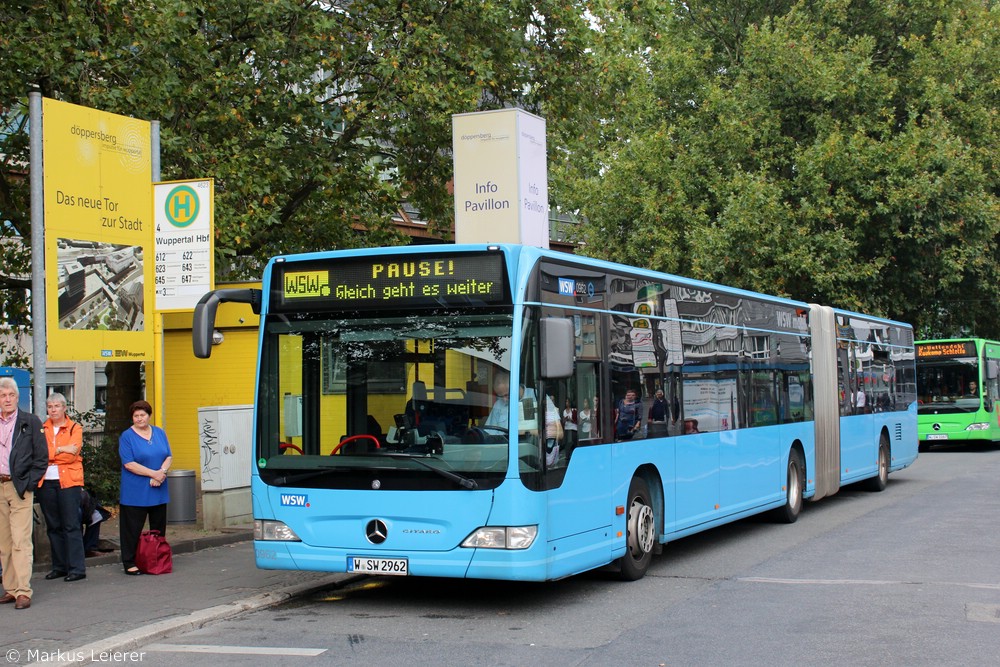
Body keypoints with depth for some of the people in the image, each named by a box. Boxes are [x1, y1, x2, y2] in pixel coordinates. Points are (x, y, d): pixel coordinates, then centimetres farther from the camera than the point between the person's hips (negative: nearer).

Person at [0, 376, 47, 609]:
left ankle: (23, 592, -10)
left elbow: (42, 458, 0)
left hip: (20, 488, -4)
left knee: (21, 542, -9)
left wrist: (29, 483, -7)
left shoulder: (31, 422, 1)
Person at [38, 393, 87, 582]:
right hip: (46, 482, 4)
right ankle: (59, 566, 14)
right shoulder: (42, 429, 14)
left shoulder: (75, 428, 4)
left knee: (71, 525, -7)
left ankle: (77, 568, -6)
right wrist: (60, 450, -10)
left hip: (68, 481, -4)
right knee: (53, 526, 7)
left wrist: (49, 454, -13)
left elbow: (72, 454, -10)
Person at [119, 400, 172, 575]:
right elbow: (129, 464, -12)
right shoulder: (127, 436, -4)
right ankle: (130, 563, 5)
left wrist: (162, 472, -13)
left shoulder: (159, 433, 11)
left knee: (158, 528, 10)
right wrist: (153, 474, -17)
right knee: (133, 529, -2)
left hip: (158, 491, 5)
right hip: (135, 493, -5)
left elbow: (168, 456, 8)